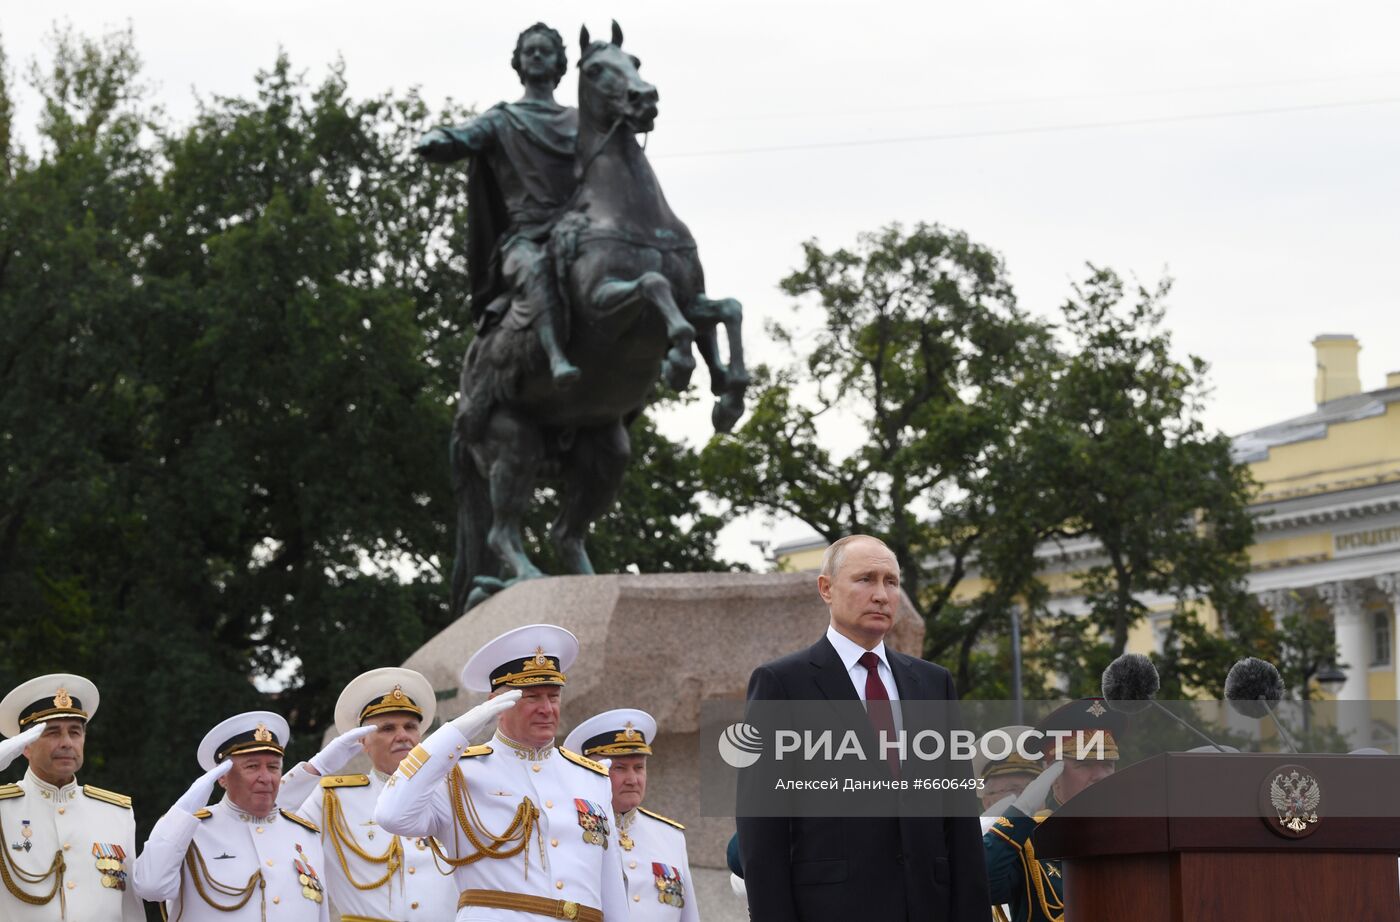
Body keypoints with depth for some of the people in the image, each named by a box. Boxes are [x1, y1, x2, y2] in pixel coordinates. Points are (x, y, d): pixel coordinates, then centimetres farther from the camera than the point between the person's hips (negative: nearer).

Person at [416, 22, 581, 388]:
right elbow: (462, 139, -1)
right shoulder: (502, 120, 17)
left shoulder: (579, 122, 26)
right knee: (535, 268, -39)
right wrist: (436, 140, -23)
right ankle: (556, 357, -56)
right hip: (524, 237, -5)